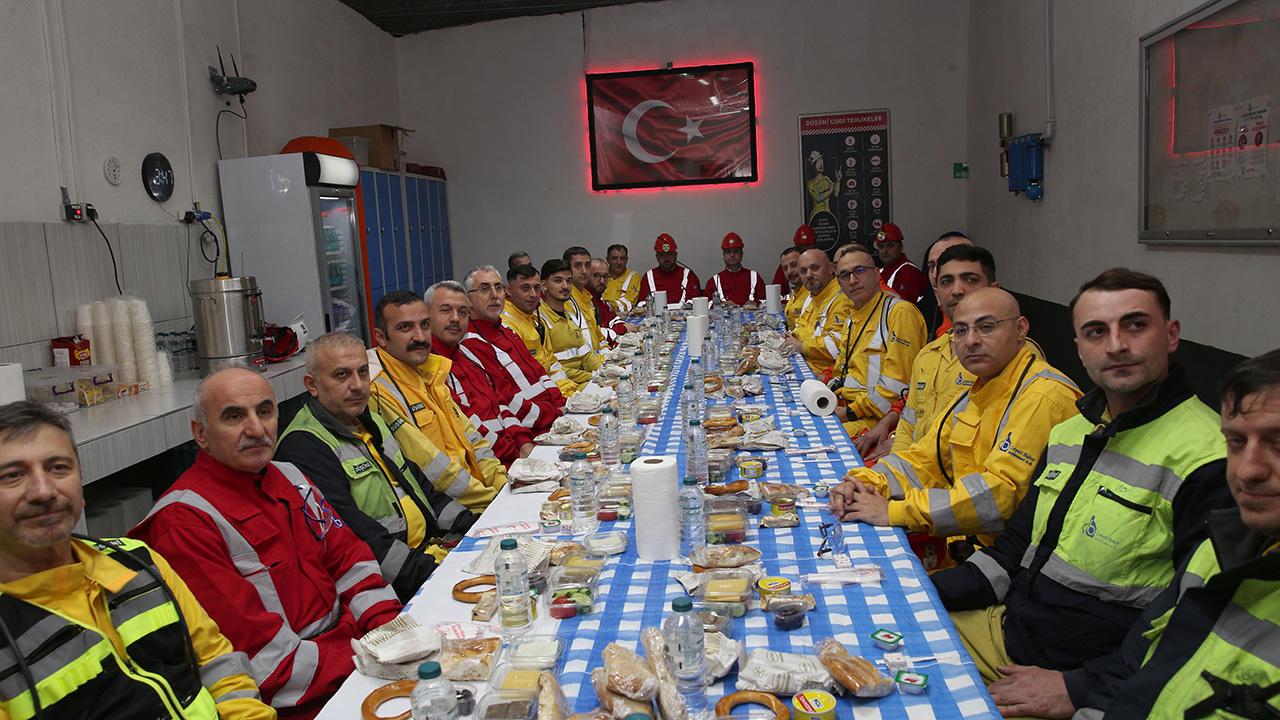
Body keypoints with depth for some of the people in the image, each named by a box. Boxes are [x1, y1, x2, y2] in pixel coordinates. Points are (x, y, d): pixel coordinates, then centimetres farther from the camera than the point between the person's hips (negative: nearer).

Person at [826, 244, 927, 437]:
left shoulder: (901, 313, -9)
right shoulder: (851, 319, 20)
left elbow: (897, 385, -16)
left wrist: (852, 412, -14)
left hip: (879, 418, -8)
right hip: (845, 408, 8)